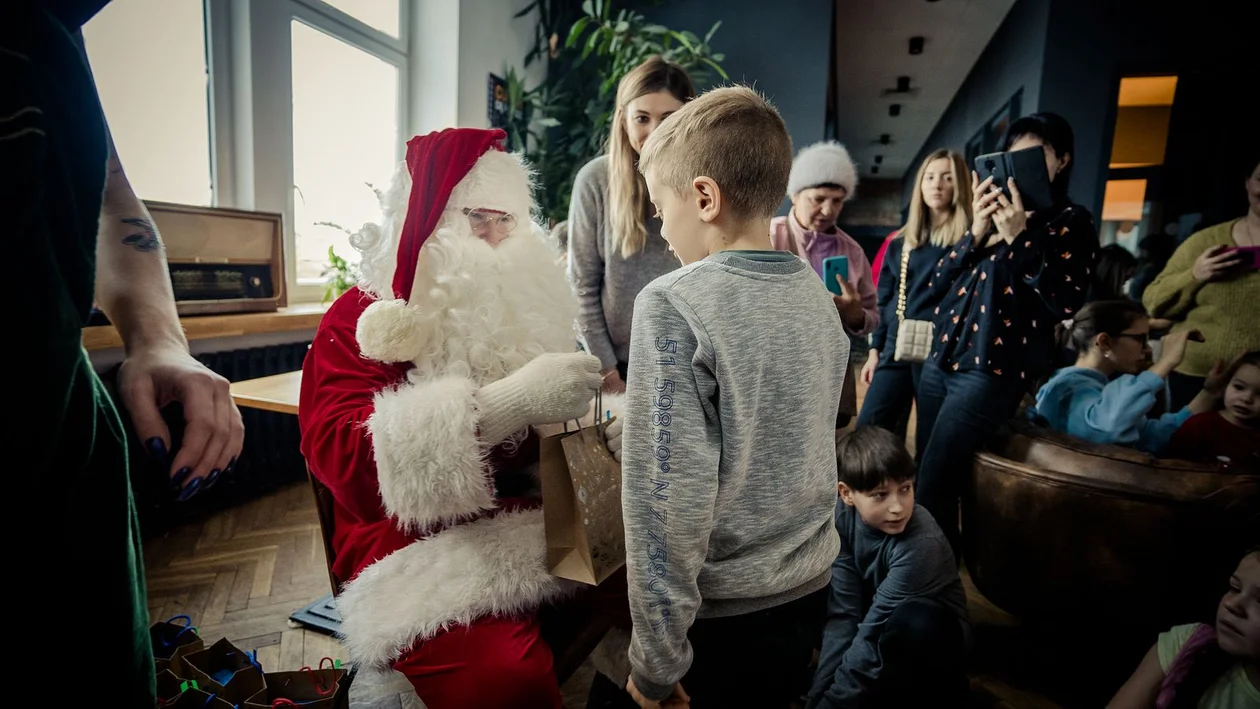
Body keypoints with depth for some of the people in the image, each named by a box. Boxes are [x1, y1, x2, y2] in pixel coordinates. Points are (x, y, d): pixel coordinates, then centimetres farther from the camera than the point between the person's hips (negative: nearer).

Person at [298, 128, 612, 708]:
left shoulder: (513, 306, 15)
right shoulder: (359, 322, -1)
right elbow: (344, 464, -18)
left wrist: (579, 407, 0)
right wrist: (511, 402, -28)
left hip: (535, 528, 5)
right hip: (422, 552, -4)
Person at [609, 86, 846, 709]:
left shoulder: (672, 306, -22)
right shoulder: (816, 295, -1)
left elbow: (670, 499, -25)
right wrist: (630, 432, 14)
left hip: (724, 609, -6)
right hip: (811, 584, 6)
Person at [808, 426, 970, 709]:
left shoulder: (921, 542, -30)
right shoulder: (843, 517, -18)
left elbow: (875, 630, -32)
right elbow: (844, 613, -21)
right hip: (886, 630, 6)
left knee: (913, 618, -36)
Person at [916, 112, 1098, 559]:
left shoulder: (1071, 221, 2)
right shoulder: (993, 214, 18)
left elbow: (1066, 302, -13)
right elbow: (937, 285, 8)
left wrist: (1018, 237, -15)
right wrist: (976, 233, -4)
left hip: (992, 370, -6)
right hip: (941, 360, 6)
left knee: (933, 489, -8)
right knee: (923, 478, 10)